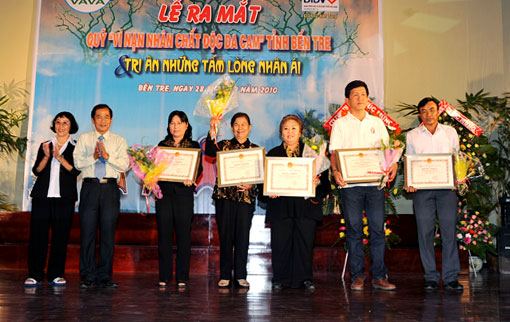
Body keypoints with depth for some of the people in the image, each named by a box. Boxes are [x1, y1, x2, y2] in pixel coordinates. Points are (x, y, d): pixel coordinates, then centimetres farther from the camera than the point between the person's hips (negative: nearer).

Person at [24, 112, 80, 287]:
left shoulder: (76, 147, 8)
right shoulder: (45, 145, 16)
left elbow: (75, 171, -6)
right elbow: (36, 171, 7)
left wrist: (59, 157, -17)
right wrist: (46, 156, -9)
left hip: (64, 197, -2)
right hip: (42, 195, 2)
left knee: (61, 235, 0)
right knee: (38, 234, -1)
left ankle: (56, 274, 8)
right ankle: (35, 274, 6)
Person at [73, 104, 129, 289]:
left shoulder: (119, 141, 12)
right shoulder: (84, 138, 13)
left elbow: (125, 164, -1)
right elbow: (78, 162, 1)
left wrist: (107, 156, -15)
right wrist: (93, 157, -15)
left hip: (110, 188, 0)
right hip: (90, 187, 0)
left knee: (108, 233, 2)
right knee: (87, 232, 1)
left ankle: (104, 277, 11)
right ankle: (88, 277, 10)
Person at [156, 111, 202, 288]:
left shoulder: (194, 146, 9)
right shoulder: (162, 145, 15)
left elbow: (198, 168, 0)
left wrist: (191, 178, -19)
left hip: (184, 194, -1)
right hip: (164, 193, 2)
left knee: (183, 235, 0)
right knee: (164, 235, 2)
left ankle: (182, 277, 9)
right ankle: (164, 276, 11)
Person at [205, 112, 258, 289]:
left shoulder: (256, 149, 10)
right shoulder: (224, 145, 7)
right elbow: (209, 152, -13)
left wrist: (250, 184, -14)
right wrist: (212, 131, -25)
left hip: (246, 196, 1)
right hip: (224, 196, 0)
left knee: (243, 236, 1)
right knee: (225, 236, 3)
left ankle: (240, 276, 12)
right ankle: (225, 276, 13)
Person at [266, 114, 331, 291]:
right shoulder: (273, 154, 12)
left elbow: (323, 176, 4)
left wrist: (316, 183, -16)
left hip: (305, 205, 0)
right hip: (281, 205, 0)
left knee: (305, 241, 2)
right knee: (280, 242, 0)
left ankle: (305, 278, 15)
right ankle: (280, 278, 14)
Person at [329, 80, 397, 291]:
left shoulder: (377, 123, 16)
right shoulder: (340, 124, 8)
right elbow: (334, 152, -1)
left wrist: (393, 164, -6)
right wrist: (336, 171, -19)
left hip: (375, 182, 2)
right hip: (350, 183, -2)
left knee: (378, 229, 0)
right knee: (354, 230, 1)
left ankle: (379, 276, 8)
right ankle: (357, 276, 10)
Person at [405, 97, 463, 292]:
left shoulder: (450, 132, 13)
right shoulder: (412, 136, 11)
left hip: (446, 188, 0)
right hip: (422, 188, 0)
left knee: (449, 231, -3)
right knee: (425, 232, -1)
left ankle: (451, 278, 4)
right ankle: (431, 277, 7)